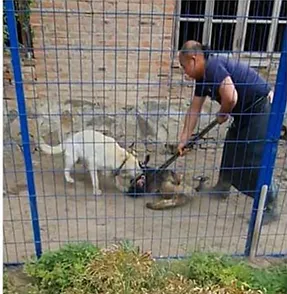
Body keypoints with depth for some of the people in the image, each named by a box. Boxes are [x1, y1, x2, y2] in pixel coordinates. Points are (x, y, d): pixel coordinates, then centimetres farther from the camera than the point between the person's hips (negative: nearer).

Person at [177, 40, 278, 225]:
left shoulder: (213, 66, -23)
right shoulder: (203, 77, 7)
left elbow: (230, 97, -37)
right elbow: (194, 110, 11)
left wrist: (222, 115, -14)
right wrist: (184, 140, 12)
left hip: (264, 109, -10)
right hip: (247, 112, 10)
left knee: (255, 161, -6)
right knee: (231, 149, 19)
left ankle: (270, 208, 10)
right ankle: (222, 188, 38)